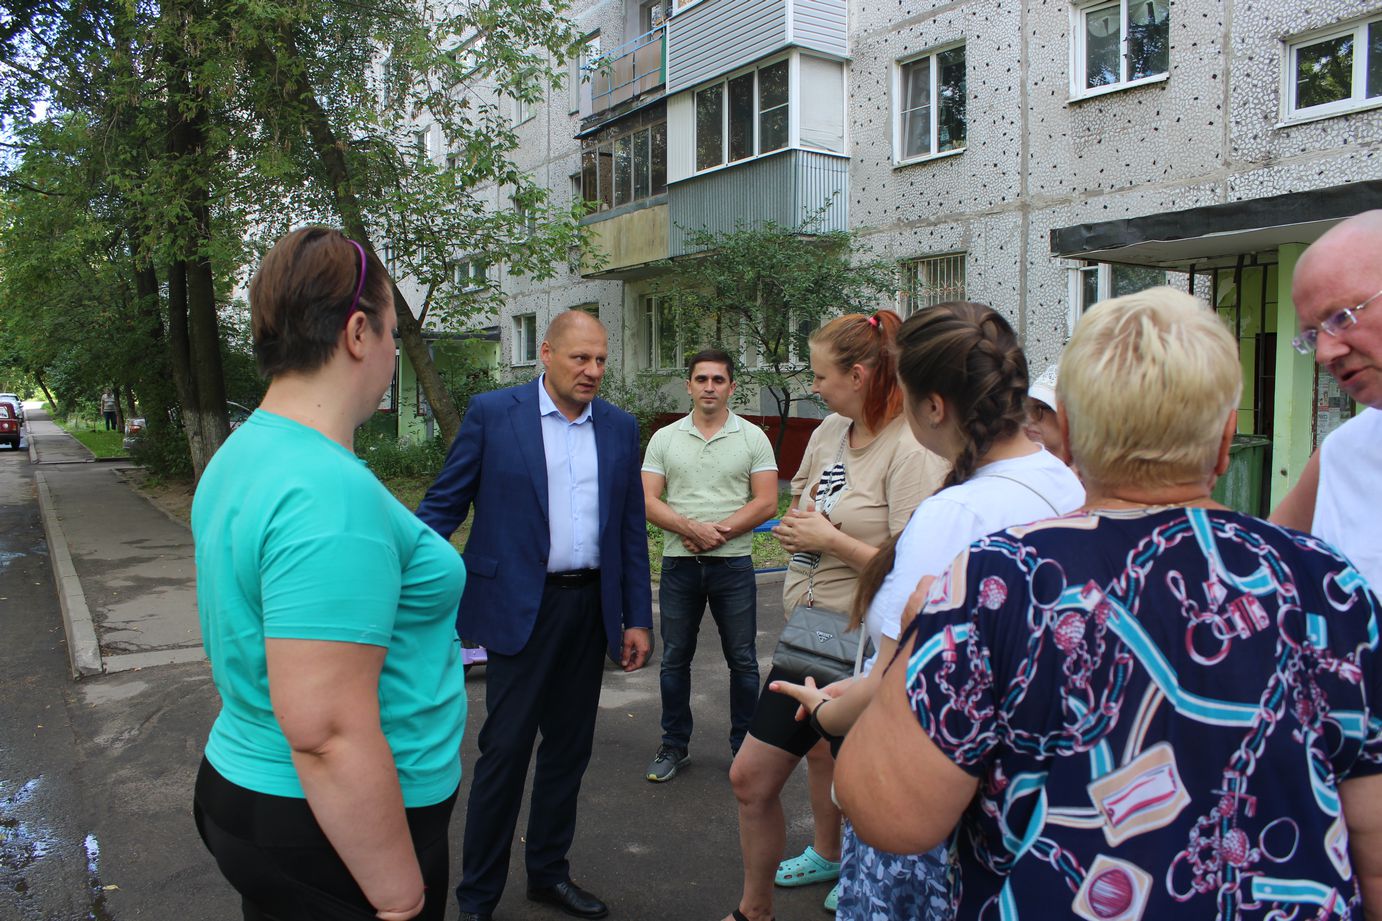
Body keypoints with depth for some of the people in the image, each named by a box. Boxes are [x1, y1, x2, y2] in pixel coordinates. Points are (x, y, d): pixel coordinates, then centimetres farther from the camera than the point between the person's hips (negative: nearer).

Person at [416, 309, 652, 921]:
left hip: (590, 608, 4)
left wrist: (637, 618, 8)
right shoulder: (492, 413, -4)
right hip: (520, 606, -4)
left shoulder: (620, 428, 7)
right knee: (505, 750, 1)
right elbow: (445, 504, -4)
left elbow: (631, 529, 10)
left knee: (569, 746, 14)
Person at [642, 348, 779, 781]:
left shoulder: (752, 438, 1)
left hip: (733, 563, -1)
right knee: (675, 659, 11)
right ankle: (675, 746, 25)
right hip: (679, 565, 2)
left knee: (742, 661, 6)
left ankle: (744, 746, 22)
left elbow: (766, 503, -6)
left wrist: (718, 532, -15)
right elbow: (648, 501, -2)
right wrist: (692, 528, -17)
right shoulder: (664, 438, 6)